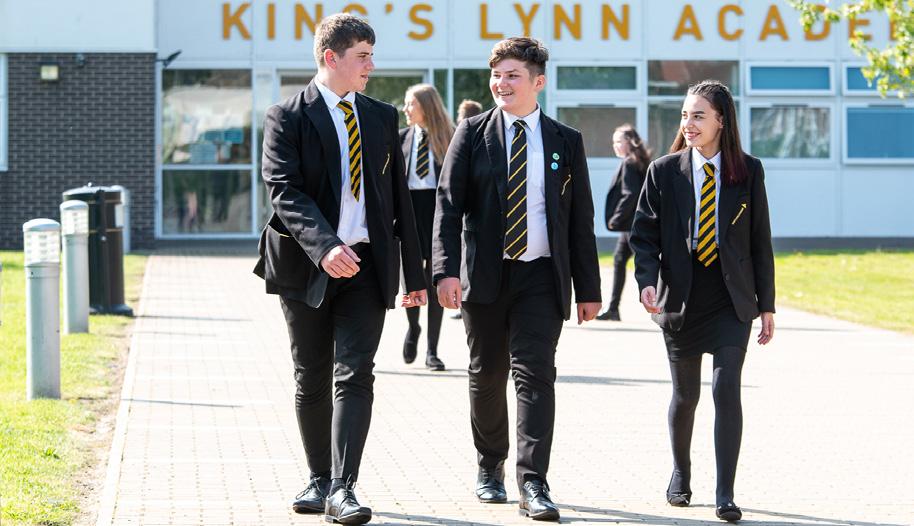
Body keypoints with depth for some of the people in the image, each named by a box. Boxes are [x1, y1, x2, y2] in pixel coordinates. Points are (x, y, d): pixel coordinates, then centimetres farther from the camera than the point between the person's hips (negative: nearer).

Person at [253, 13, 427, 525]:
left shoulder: (383, 117, 11)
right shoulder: (287, 118, -3)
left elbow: (400, 197, 14)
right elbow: (285, 192, -15)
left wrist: (415, 272, 12)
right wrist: (323, 246, -30)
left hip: (367, 265, 2)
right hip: (306, 266, -2)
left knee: (355, 376, -9)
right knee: (312, 380, 8)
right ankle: (320, 479, 22)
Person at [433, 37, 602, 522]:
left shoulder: (566, 141, 7)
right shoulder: (473, 133, 4)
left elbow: (581, 219, 8)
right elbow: (449, 204, -3)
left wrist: (588, 289, 5)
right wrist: (446, 269, -16)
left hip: (542, 277, 0)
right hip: (484, 275, 1)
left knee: (535, 374, -10)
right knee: (486, 376, 10)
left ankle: (533, 485, -13)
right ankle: (489, 468, 28)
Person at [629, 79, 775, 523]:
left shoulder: (749, 171, 1)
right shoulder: (664, 171, 0)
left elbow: (760, 241, 4)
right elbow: (644, 233, 0)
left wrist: (767, 304, 4)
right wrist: (647, 280, -18)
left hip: (732, 300, -1)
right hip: (682, 299, 1)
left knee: (727, 389, -12)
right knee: (685, 393, 10)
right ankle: (680, 472, 35)